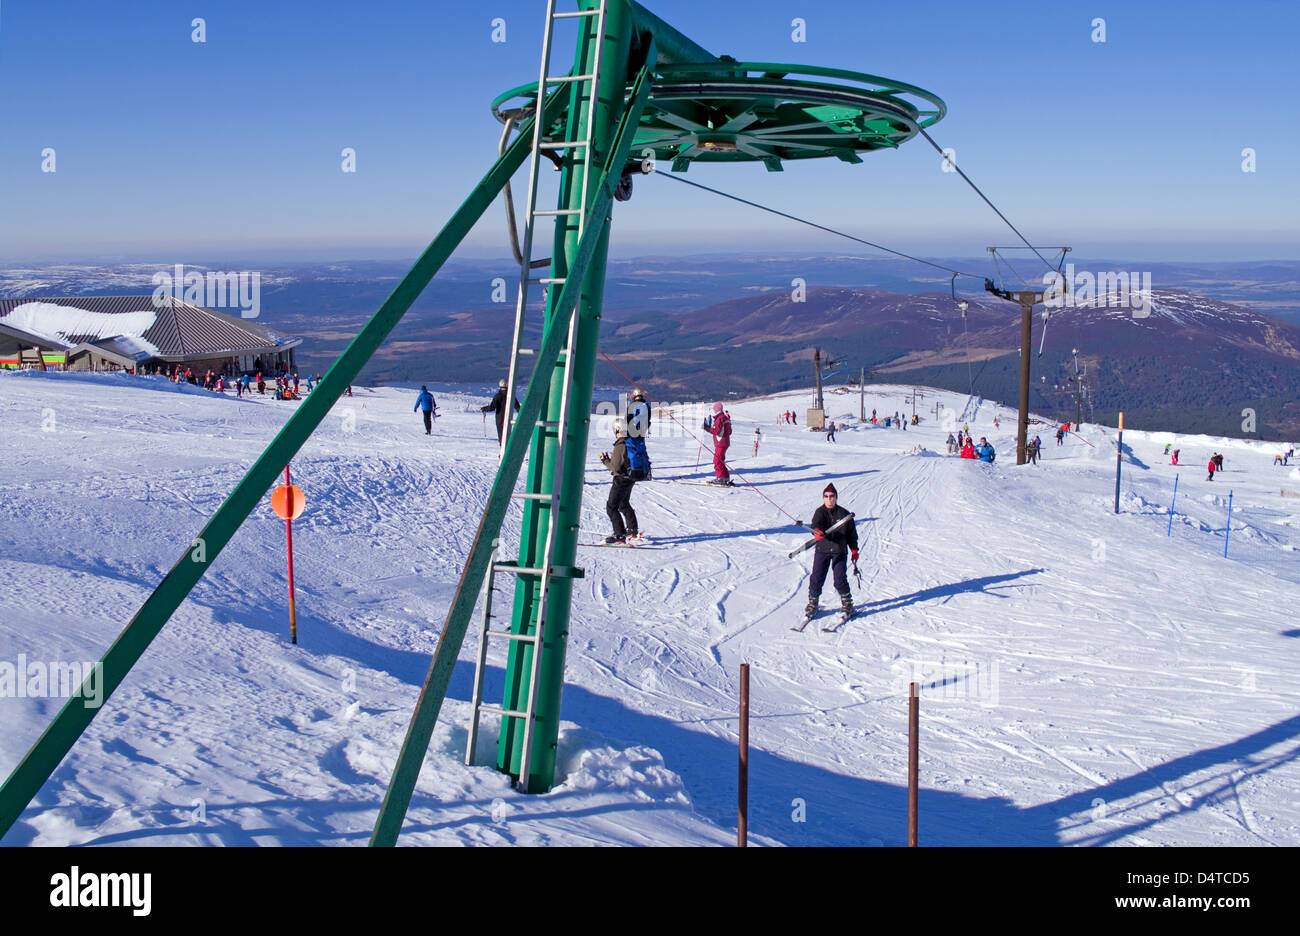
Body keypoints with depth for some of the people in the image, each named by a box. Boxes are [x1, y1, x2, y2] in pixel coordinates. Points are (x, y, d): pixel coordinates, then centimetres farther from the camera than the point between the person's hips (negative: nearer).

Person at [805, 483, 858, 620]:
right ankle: (813, 602, 16)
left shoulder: (844, 514, 4)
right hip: (822, 549, 0)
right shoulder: (820, 512, 0)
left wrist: (854, 550, 14)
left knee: (840, 578, -6)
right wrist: (817, 531, -43)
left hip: (840, 550, 0)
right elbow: (815, 523, -21)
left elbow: (851, 533, 14)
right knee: (817, 577, -1)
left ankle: (847, 602, 14)